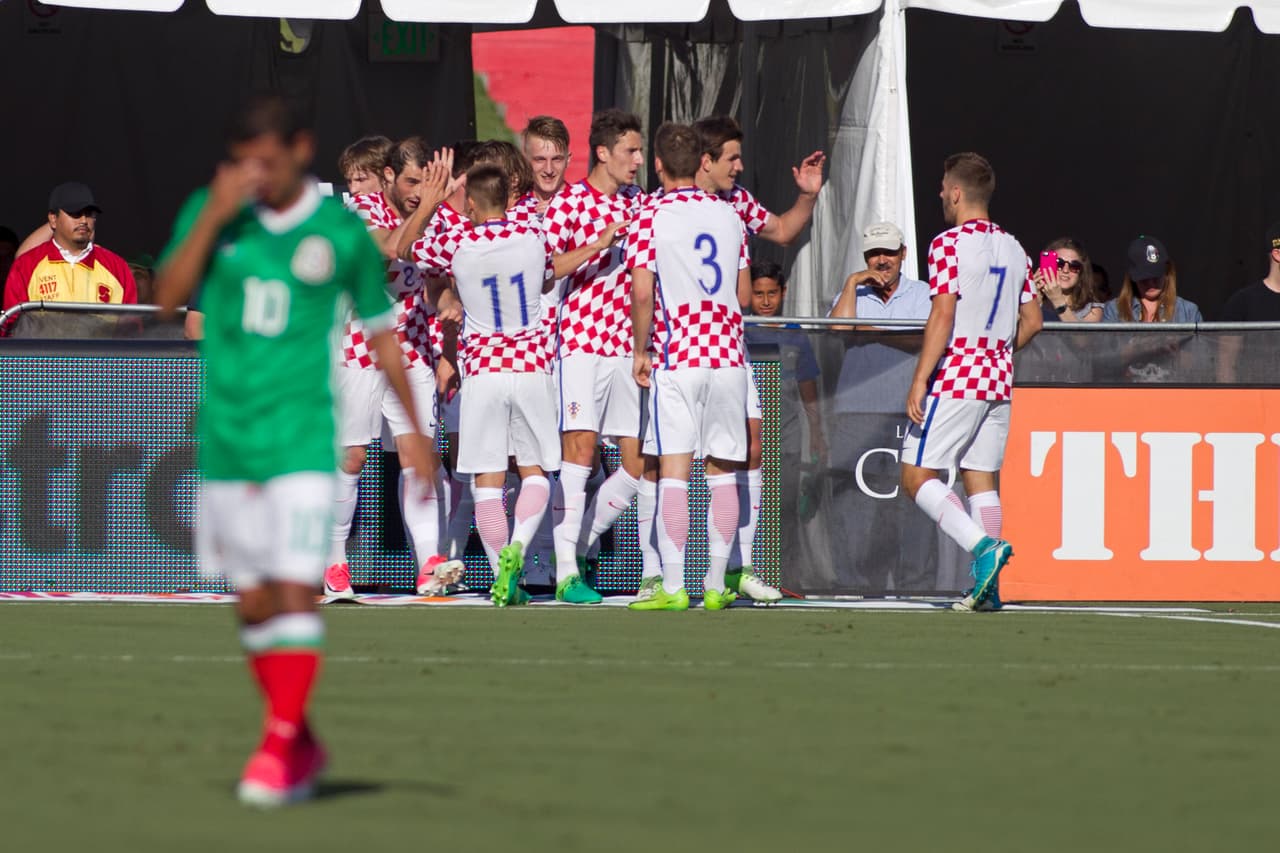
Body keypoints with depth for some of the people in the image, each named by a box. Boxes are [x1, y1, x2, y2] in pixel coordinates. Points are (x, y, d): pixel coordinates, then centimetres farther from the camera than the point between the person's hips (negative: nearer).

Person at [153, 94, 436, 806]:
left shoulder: (340, 231, -1)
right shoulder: (211, 212, 3)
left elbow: (381, 330, 8)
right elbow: (167, 297, -8)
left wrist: (414, 428, 9)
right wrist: (213, 215, -16)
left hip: (303, 439, -3)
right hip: (227, 440, 3)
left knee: (296, 589, -14)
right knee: (253, 603, 7)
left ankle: (283, 747, -13)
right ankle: (303, 744, 21)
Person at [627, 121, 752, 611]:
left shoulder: (651, 216, -5)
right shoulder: (729, 216, 9)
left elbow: (643, 294, -11)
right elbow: (744, 294, 13)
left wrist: (640, 351, 1)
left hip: (677, 356, -4)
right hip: (728, 354, 4)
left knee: (673, 473, -4)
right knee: (722, 473, 8)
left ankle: (672, 587, -8)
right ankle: (716, 585, 9)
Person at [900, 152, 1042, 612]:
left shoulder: (949, 244, -11)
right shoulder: (1013, 249, 11)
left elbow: (942, 318, -17)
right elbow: (1032, 320, 14)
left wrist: (919, 381, -16)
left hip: (955, 380, -7)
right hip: (999, 382, 7)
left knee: (917, 476, -3)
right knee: (981, 479, 10)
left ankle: (983, 545, -20)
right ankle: (988, 585, 4)